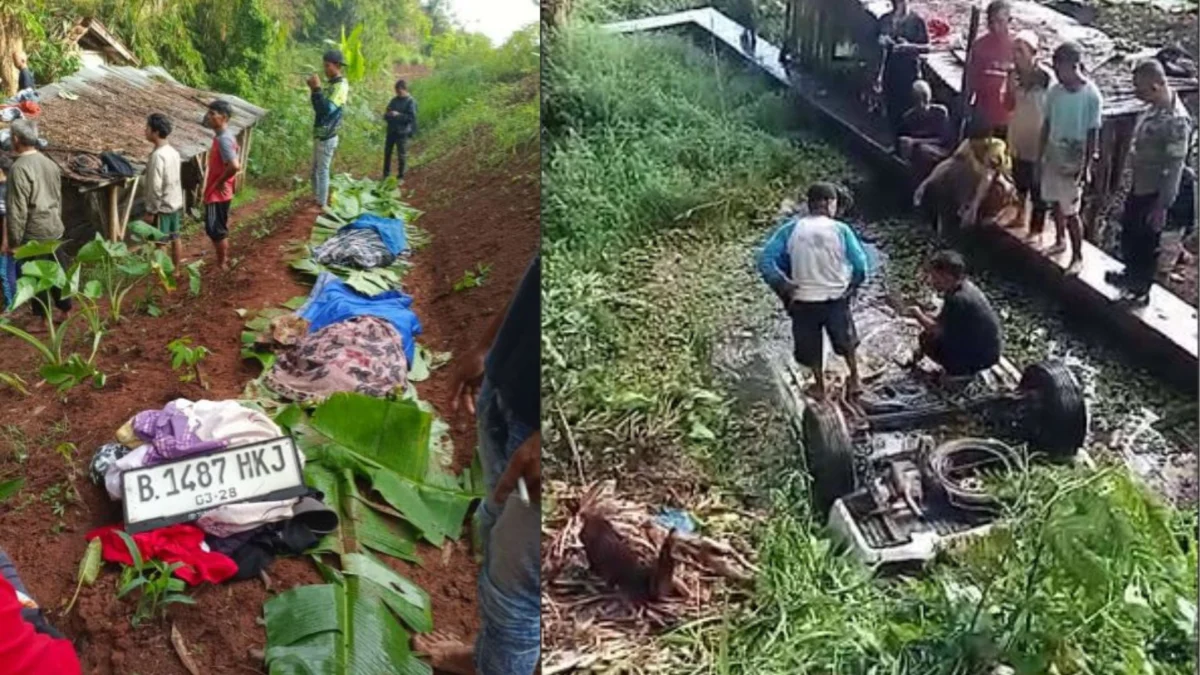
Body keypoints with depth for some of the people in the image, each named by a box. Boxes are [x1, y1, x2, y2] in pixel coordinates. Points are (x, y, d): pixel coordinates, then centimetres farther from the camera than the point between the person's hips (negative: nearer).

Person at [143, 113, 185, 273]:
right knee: (175, 238, 16)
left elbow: (156, 187, -23)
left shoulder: (157, 155, -23)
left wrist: (150, 211, -17)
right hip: (176, 203, 9)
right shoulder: (173, 151, 5)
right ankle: (175, 270, 26)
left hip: (163, 207, -9)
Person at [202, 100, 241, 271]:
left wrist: (220, 181, -20)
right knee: (220, 229, 16)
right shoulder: (224, 136, 9)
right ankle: (223, 261, 25)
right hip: (219, 192, 10)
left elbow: (234, 166, -34)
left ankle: (222, 264, 8)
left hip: (217, 193, -10)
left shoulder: (223, 139, -22)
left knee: (215, 230, -1)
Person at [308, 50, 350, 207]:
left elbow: (327, 109, -26)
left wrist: (317, 89, -27)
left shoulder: (341, 86, -16)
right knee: (316, 169, 16)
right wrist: (313, 90, 6)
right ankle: (315, 200, 26)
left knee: (322, 170, -5)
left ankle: (322, 205, 1)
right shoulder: (331, 84, 13)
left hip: (327, 136, -10)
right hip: (320, 134, 10)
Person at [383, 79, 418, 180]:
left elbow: (411, 117, -14)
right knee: (387, 152, 10)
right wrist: (387, 115, -7)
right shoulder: (394, 100, 12)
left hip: (402, 132, -6)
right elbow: (386, 114, 16)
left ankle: (400, 176, 10)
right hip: (391, 130, 6)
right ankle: (386, 175, 20)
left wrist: (398, 115, -21)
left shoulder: (411, 101, -6)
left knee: (401, 155, -1)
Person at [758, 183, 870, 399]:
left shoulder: (790, 229, -10)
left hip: (803, 300, 0)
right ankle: (855, 380, 40)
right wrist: (852, 286, 5)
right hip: (836, 298, 0)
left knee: (811, 346, 22)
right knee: (846, 340, 26)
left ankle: (820, 386, 37)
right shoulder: (840, 230, -13)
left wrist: (781, 288, -6)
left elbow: (765, 260, -15)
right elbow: (860, 264, -13)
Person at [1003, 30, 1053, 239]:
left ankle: (1036, 229, 14)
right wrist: (1011, 88, -16)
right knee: (1019, 181, 22)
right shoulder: (1014, 74, -3)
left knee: (1038, 187, 3)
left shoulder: (1045, 77, -21)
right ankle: (1020, 216, 41)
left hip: (1038, 140, -6)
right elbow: (1008, 106, 3)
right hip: (1018, 137, 6)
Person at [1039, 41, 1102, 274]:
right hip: (1053, 156, 6)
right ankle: (1060, 241, 41)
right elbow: (1047, 125, 7)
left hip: (1074, 162, -6)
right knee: (1055, 203, 19)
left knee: (1071, 211, -2)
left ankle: (1078, 257, 13)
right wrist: (1040, 157, 9)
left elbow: (1093, 133, -14)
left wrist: (1086, 167, -14)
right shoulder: (1054, 91, -2)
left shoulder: (1091, 95, -18)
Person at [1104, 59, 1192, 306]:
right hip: (1139, 186, 9)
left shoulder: (1176, 120, -29)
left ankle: (1141, 290, 29)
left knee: (1146, 243, 10)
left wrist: (1162, 206, -22)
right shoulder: (1155, 108, -2)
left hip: (1154, 193, -9)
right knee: (1128, 233, 26)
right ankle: (1131, 274, 48)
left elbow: (1175, 168, -26)